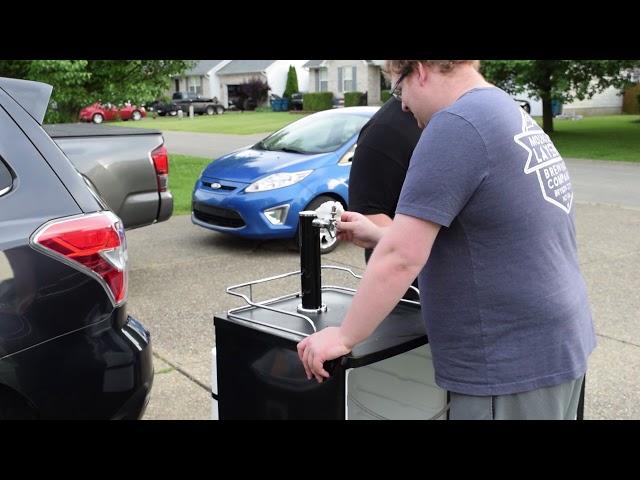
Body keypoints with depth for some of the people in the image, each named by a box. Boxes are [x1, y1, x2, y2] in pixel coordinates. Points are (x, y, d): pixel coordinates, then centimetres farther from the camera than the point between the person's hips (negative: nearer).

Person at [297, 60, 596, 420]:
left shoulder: (457, 123, -19)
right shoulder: (512, 116, 11)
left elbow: (402, 258, -23)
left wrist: (344, 337, -13)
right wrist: (380, 236, 15)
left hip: (513, 361, -9)